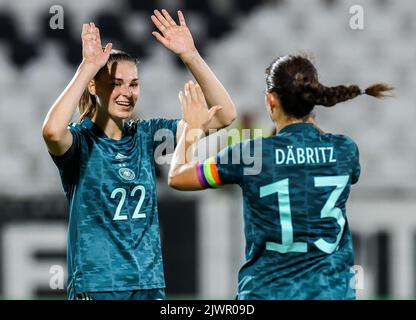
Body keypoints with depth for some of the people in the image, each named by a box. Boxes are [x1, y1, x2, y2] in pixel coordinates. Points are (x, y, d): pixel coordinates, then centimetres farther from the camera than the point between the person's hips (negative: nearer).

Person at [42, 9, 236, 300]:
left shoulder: (146, 135, 5)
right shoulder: (81, 139, -7)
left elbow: (224, 115, -1)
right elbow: (52, 131, -32)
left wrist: (190, 55, -12)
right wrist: (88, 66, -26)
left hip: (149, 284, 4)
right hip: (96, 285, -4)